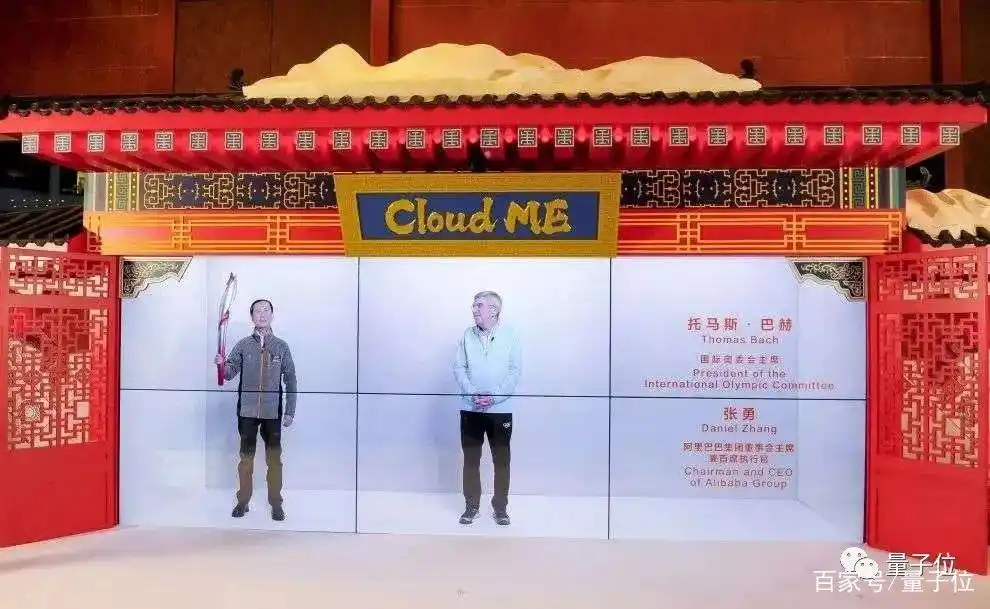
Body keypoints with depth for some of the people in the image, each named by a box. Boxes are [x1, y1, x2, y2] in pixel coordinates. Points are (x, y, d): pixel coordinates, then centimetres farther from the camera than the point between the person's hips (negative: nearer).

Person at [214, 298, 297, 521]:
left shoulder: (281, 346, 2)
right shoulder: (243, 345, 4)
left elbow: (290, 380, 3)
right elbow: (230, 373, -2)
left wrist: (290, 411, 0)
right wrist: (222, 365, -25)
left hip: (272, 413, -1)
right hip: (247, 411, 1)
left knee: (274, 458, 5)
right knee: (246, 457, 10)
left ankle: (276, 503, 15)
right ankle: (243, 501, 22)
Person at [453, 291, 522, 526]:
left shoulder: (509, 336, -3)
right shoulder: (468, 335, 2)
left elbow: (515, 371, -5)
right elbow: (458, 367, 2)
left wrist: (494, 396, -15)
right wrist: (472, 393, -13)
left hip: (500, 410, -1)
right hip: (470, 409, 2)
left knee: (501, 460, 6)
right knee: (471, 459, 8)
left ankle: (500, 507, 20)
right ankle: (471, 506, 21)